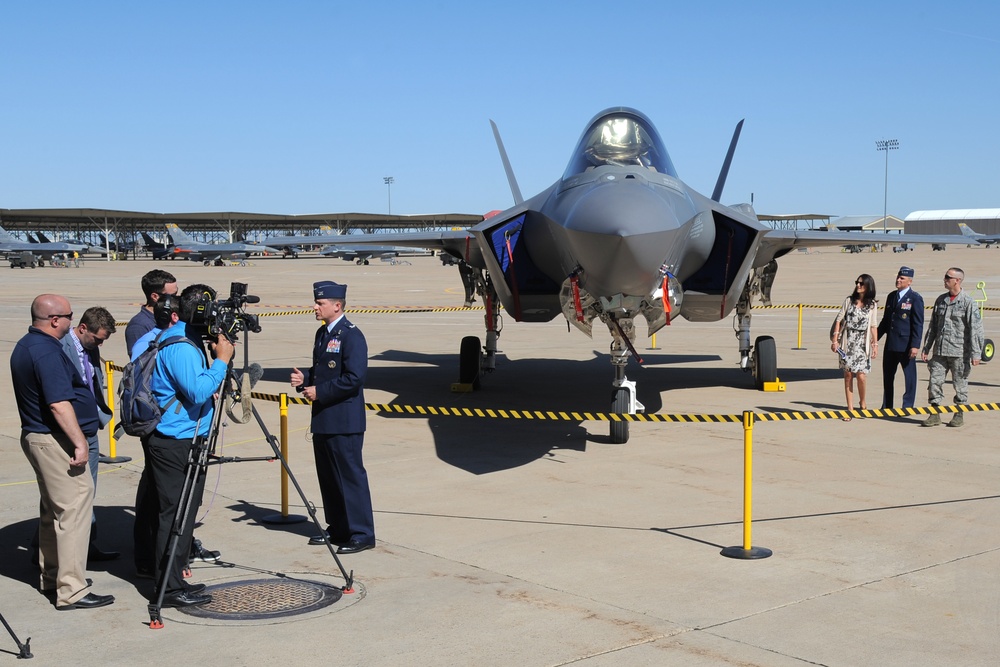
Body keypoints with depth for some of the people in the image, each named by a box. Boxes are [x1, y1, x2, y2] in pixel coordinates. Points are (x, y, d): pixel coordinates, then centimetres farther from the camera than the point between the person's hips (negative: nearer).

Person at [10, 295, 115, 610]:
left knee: (53, 509, 19)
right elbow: (59, 404, -26)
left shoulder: (24, 345, 12)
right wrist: (79, 443, -24)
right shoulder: (47, 351, -20)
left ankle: (51, 577, 28)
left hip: (35, 436, 11)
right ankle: (72, 591, -9)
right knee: (74, 509, -9)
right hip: (55, 441, -11)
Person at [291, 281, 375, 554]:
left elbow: (354, 378, -21)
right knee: (328, 477, 14)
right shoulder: (322, 333, 15)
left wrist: (320, 392, -18)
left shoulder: (352, 336, -13)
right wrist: (304, 379, 4)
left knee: (351, 475, -5)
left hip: (344, 421, -9)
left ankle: (362, 534, 2)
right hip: (323, 419, 9)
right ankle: (338, 529, 25)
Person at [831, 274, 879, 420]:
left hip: (862, 344, -1)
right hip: (847, 343, 1)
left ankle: (862, 403, 15)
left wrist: (875, 344, -1)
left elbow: (873, 326, 5)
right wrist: (835, 340, 0)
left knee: (861, 375, -11)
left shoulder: (872, 305, 4)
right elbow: (839, 320, 6)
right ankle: (850, 409, 7)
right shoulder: (849, 301, 6)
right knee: (848, 375, 1)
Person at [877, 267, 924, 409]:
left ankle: (907, 406, 12)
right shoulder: (892, 296, 13)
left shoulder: (915, 298, -8)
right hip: (890, 344, 7)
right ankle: (886, 407, 22)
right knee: (887, 376, 12)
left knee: (909, 375, 3)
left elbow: (918, 324, -12)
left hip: (906, 345, -7)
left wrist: (915, 345, -18)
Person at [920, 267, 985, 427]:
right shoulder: (940, 300, 11)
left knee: (960, 384, 4)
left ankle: (959, 414, 16)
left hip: (959, 352, -5)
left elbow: (975, 329, -9)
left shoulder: (968, 302, -7)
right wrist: (926, 348, 14)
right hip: (939, 351, 5)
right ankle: (935, 415, 6)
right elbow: (933, 326, 17)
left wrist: (975, 353, -14)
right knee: (935, 380, 0)